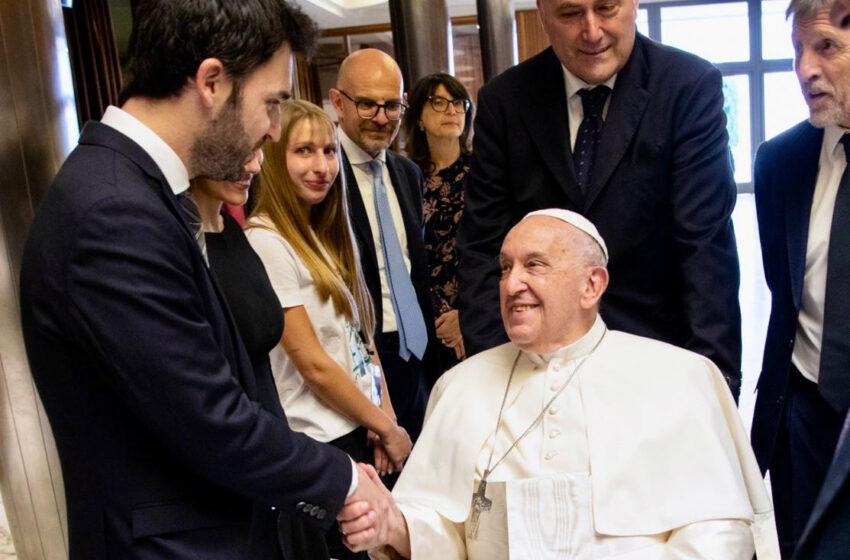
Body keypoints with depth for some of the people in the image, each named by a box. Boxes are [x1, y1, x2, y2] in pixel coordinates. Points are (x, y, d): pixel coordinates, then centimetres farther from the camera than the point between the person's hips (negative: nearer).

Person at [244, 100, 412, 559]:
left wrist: (387, 419, -1)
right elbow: (313, 364, -17)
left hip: (362, 430, 8)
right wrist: (386, 427, -7)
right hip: (322, 441, -7)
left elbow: (361, 336, 9)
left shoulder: (328, 233, 9)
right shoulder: (266, 241, -16)